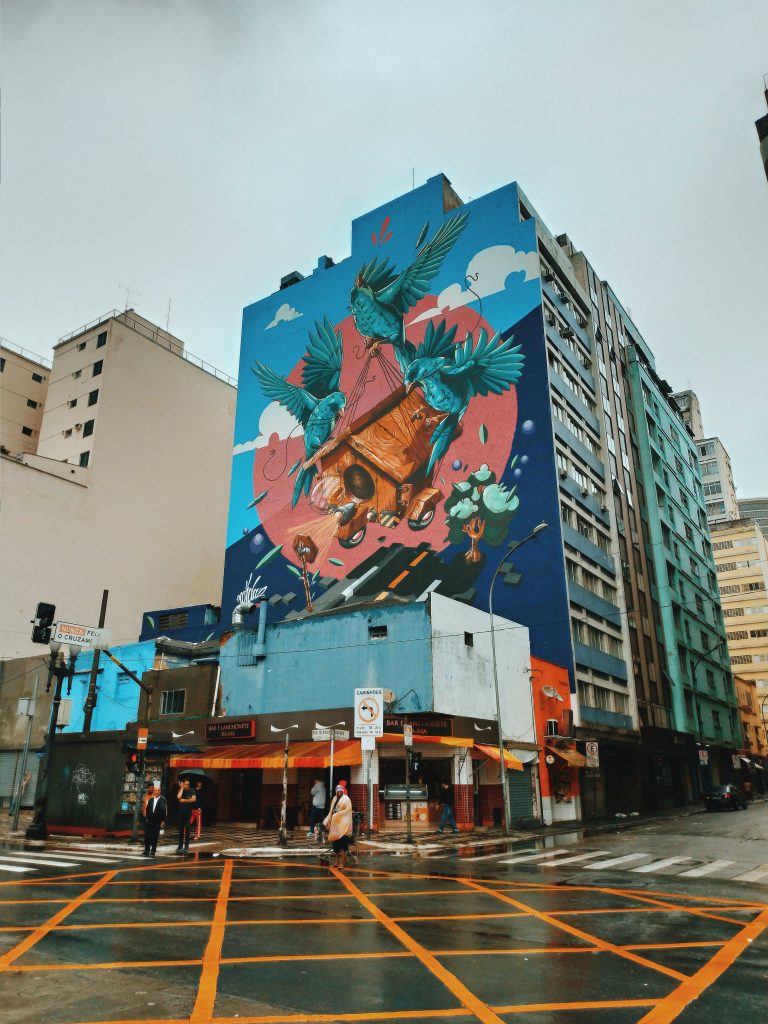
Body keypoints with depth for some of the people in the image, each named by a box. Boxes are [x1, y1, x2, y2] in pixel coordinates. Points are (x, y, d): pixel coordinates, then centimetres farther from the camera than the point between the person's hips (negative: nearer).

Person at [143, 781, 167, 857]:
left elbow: (164, 811, -6)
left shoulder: (163, 800, -4)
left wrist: (163, 821, -9)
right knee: (147, 836, 1)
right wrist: (146, 818, 5)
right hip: (149, 820, 4)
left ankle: (153, 851, 7)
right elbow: (147, 809, 12)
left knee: (155, 837, 0)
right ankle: (146, 850, 11)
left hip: (157, 821, -3)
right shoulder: (150, 799, 10)